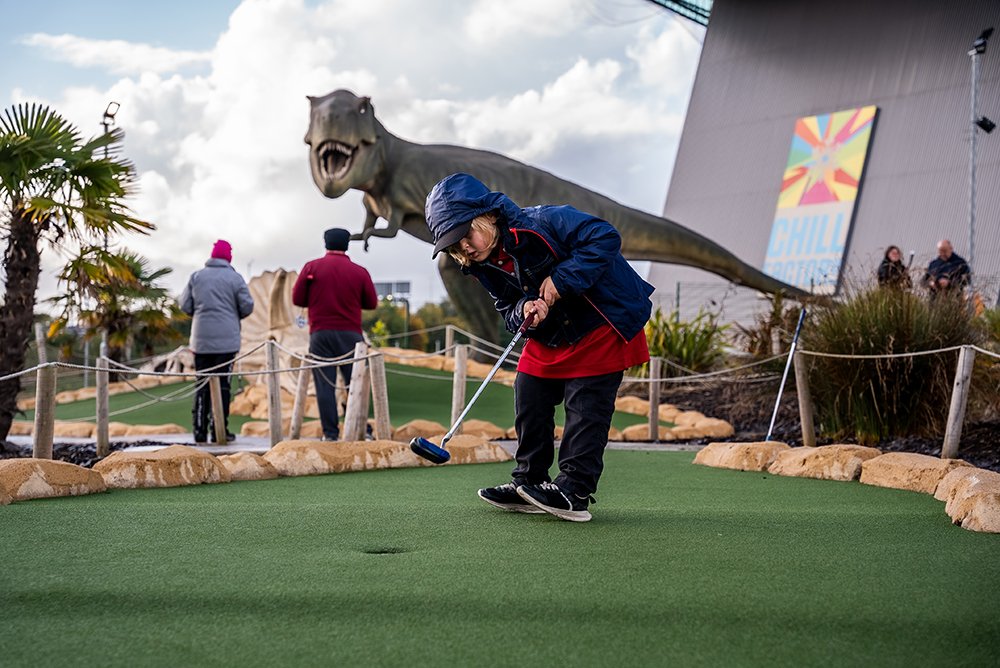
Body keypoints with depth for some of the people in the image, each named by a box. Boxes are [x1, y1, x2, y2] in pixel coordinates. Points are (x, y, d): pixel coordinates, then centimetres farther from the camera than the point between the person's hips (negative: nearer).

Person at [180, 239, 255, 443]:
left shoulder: (196, 277, 5)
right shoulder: (235, 278, -3)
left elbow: (185, 306, 6)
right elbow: (247, 306, -3)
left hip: (201, 340, 3)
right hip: (226, 340, -3)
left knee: (202, 385, 8)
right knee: (222, 385, 0)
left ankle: (200, 430, 6)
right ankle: (219, 430, -1)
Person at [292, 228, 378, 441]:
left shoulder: (311, 267, 2)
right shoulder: (359, 272, 2)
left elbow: (297, 299, 2)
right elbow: (371, 303, 8)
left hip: (320, 333, 0)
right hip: (350, 333, 0)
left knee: (324, 384, 2)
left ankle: (330, 433, -1)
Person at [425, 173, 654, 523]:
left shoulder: (542, 223, -27)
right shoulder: (485, 265, -4)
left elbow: (605, 236, -31)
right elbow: (507, 309, 2)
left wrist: (560, 280, -33)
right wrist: (524, 311, -23)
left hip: (602, 323, -8)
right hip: (549, 335, 8)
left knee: (585, 404, -12)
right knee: (529, 398, 4)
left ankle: (574, 490, -9)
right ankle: (528, 482, 14)